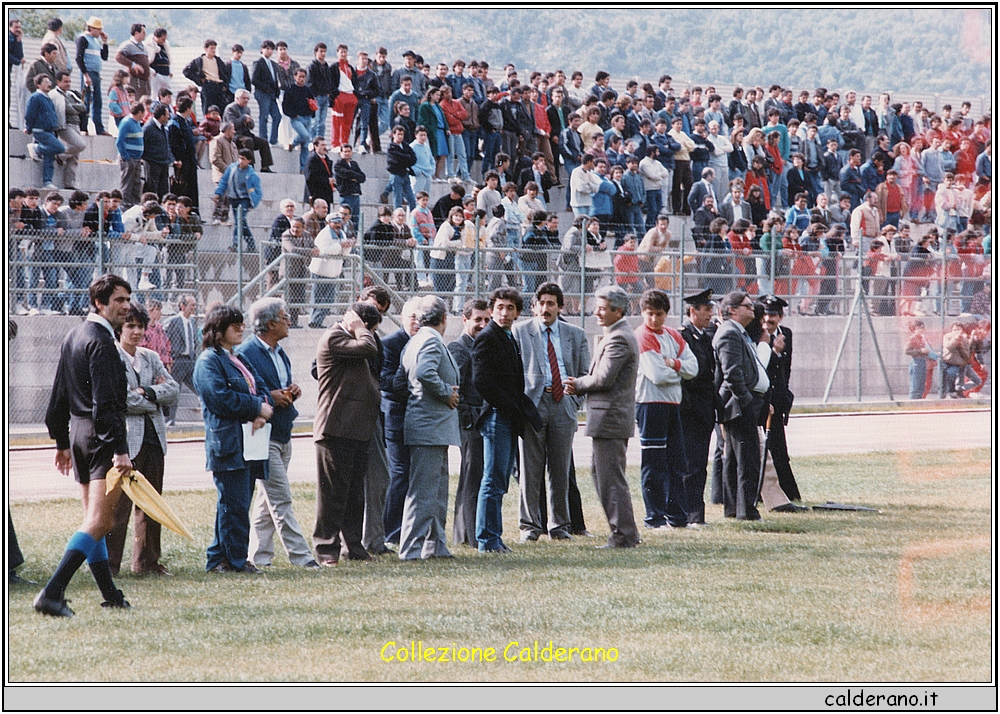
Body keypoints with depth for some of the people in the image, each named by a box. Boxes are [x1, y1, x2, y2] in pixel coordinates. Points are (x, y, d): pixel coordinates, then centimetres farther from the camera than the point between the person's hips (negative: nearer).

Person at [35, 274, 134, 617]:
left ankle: (110, 594, 27)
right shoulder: (100, 342, -15)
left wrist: (62, 442, 26)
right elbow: (104, 403, -23)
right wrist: (120, 449, -25)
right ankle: (52, 593, -22)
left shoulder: (73, 337, 14)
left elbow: (59, 396, 20)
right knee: (98, 522, -12)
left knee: (94, 519, 17)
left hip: (78, 432, 10)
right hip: (102, 435, -10)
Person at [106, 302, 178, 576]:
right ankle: (108, 562, -4)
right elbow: (120, 399, -13)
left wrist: (147, 392, -10)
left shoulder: (151, 358, 16)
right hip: (126, 438, -6)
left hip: (153, 437, 6)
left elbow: (172, 389, 6)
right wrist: (155, 398, -3)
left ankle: (147, 561, 17)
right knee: (119, 503, -9)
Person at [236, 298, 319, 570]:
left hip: (283, 435, 9)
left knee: (267, 500, 11)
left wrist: (292, 392, 6)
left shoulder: (279, 353, 16)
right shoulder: (245, 353, -12)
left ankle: (259, 555, 16)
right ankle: (300, 555, -10)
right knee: (281, 500, -9)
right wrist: (269, 397, -19)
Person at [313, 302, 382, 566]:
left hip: (357, 429, 10)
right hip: (336, 429, -10)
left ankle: (352, 544, 17)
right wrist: (359, 328, -9)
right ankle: (326, 547, -1)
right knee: (334, 491, -5)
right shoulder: (333, 338, -10)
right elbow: (367, 348, -22)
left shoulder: (350, 340, 22)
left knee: (354, 490, 11)